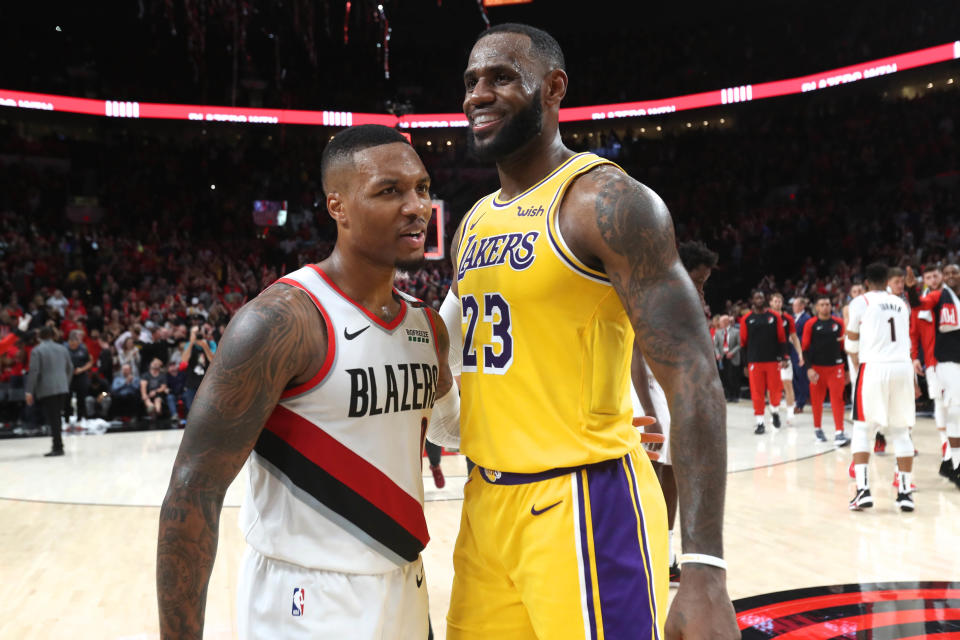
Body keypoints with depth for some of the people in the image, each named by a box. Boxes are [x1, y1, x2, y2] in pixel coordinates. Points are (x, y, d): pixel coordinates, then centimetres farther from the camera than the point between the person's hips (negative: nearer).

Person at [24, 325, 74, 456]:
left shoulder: (37, 350, -5)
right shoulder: (62, 348, 12)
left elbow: (34, 371, -11)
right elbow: (70, 368, 16)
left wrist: (29, 391, -7)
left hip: (46, 390, -5)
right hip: (62, 388, 5)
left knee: (53, 419, -4)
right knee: (57, 417, 13)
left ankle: (58, 448, -5)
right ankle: (58, 445, 15)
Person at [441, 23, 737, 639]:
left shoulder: (606, 201, -13)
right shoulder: (474, 223, 12)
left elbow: (693, 378, -19)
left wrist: (705, 567, -24)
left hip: (585, 507, -7)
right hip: (487, 503, 8)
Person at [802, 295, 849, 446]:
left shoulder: (839, 323, 7)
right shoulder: (811, 325, 0)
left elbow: (843, 346, 13)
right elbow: (805, 348, -2)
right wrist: (809, 368, -11)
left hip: (835, 367, 1)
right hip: (817, 368, -1)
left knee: (838, 399, -8)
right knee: (817, 401, 6)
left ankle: (839, 432, -10)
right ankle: (818, 429, 24)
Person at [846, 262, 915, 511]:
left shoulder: (860, 302, 4)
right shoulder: (901, 304, 19)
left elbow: (852, 343, 9)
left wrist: (856, 362, 28)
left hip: (874, 368, -4)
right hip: (903, 368, 4)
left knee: (861, 428, 6)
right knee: (901, 432, 13)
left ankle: (863, 489, -6)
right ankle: (905, 491, 9)